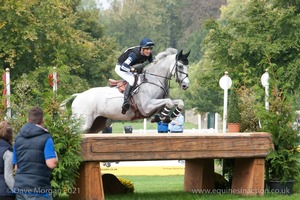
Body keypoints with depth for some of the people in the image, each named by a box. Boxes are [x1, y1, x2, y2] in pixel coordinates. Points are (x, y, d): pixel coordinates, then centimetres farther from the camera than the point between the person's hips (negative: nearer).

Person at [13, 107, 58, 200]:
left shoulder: (18, 138, 10)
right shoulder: (46, 138, -7)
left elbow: (16, 167, 14)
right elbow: (51, 164, -16)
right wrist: (56, 157, 4)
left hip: (20, 187, 6)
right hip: (38, 190, -6)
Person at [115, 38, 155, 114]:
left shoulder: (149, 55, -16)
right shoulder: (134, 54, -36)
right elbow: (123, 67, -40)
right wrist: (134, 69, -52)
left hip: (131, 67, 8)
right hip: (120, 68, -8)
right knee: (132, 80, -32)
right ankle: (125, 102, -36)